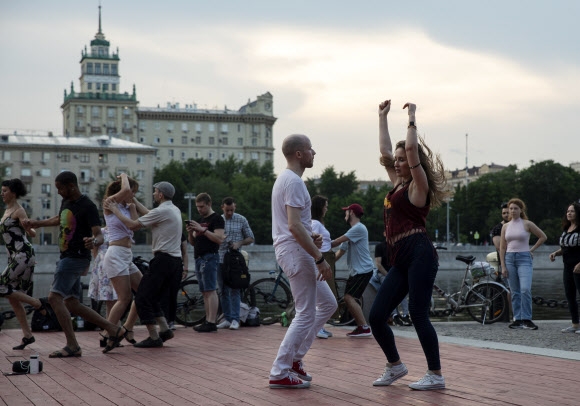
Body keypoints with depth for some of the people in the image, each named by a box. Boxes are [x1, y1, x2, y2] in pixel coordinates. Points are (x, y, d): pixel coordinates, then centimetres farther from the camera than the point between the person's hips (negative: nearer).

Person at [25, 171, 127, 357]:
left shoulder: (87, 207, -15)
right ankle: (113, 330, 15)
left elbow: (99, 235, -22)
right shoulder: (66, 202, 12)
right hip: (66, 257, 10)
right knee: (71, 304, 9)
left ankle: (72, 346, -14)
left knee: (54, 297, -17)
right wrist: (37, 223, 40)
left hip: (76, 258, -10)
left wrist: (94, 242, -44)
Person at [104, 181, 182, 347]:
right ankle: (164, 329, 11)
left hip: (163, 259, -9)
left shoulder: (162, 211, -14)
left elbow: (133, 225, -13)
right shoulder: (174, 210, 15)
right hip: (175, 260, 9)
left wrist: (115, 210, -2)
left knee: (143, 298, -4)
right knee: (153, 298, 19)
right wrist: (133, 199, 30)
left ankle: (154, 337, -4)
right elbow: (148, 214, 25)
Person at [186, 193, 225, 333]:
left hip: (209, 257, -9)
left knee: (210, 291, -12)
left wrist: (202, 230, -19)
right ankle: (207, 321, 7)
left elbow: (219, 239, -16)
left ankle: (212, 323, -15)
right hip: (199, 258, 9)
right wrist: (190, 233, 1)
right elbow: (193, 242, 22)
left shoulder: (216, 219, -5)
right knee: (205, 292, 6)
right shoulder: (200, 220, 21)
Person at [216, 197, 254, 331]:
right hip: (221, 260, 3)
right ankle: (227, 319, 9)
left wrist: (240, 243, -11)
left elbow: (250, 238, 7)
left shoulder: (241, 220, 4)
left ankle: (235, 319, -6)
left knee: (234, 290, -7)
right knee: (223, 291, 4)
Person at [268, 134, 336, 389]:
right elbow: (294, 226, -24)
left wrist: (311, 238, 8)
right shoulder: (294, 182, -16)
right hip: (295, 251, -10)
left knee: (328, 304, 16)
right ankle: (280, 373, -1)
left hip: (296, 252, 10)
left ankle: (295, 357, 16)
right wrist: (320, 258, -22)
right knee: (306, 314, -5)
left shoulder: (286, 179, 17)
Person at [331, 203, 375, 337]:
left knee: (349, 297, -16)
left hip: (363, 270, -10)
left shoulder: (359, 228, -12)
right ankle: (361, 327, 12)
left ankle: (365, 328, -15)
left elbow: (338, 241, -15)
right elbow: (340, 251, 18)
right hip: (355, 271, 10)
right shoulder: (351, 231, 20)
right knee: (348, 299, 7)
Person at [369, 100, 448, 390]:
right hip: (400, 261, 8)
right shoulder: (399, 184, 20)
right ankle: (395, 366, 19)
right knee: (376, 317, 3)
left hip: (419, 255, -8)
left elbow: (412, 148, -13)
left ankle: (435, 375, -1)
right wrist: (383, 117, 30)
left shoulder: (418, 185, 0)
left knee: (418, 315, -10)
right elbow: (385, 151, 26)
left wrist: (412, 117, -2)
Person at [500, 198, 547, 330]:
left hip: (524, 258, -4)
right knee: (515, 292, 5)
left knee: (525, 289, -17)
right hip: (509, 258, 4)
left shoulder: (527, 224, 0)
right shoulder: (505, 226, 10)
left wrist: (532, 250, 4)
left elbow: (543, 237, 8)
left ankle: (526, 319, -13)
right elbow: (502, 247, 10)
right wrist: (503, 266, 3)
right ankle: (517, 319, 9)